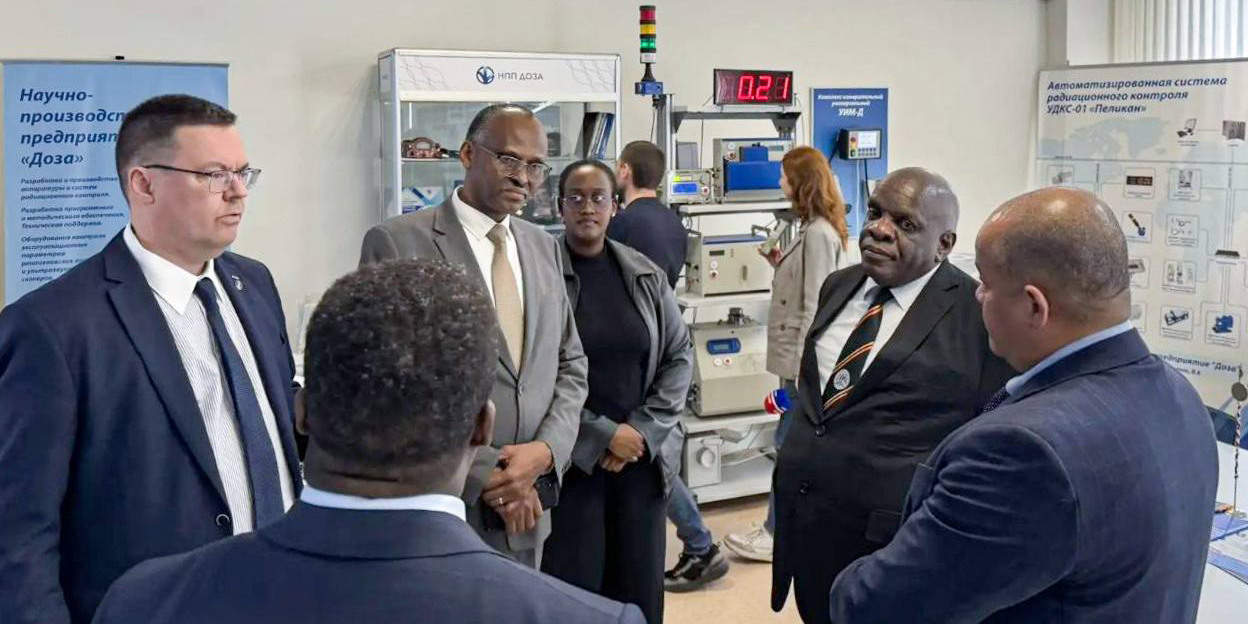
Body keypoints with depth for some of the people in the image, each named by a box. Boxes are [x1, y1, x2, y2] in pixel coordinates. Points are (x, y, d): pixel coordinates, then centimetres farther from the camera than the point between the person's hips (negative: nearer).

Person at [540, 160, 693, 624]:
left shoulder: (646, 275, 7)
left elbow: (679, 357, 9)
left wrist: (642, 432, -4)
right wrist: (604, 436, -12)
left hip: (643, 457, 4)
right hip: (570, 461, -4)